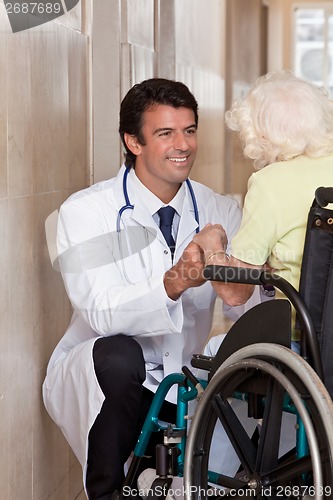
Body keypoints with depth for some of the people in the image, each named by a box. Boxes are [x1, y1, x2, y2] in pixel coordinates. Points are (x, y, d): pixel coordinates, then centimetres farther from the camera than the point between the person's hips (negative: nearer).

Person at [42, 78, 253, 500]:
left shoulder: (220, 211, 0)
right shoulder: (85, 212, -11)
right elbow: (102, 313, -26)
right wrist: (174, 283, -44)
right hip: (102, 376, -3)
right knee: (118, 355, -35)